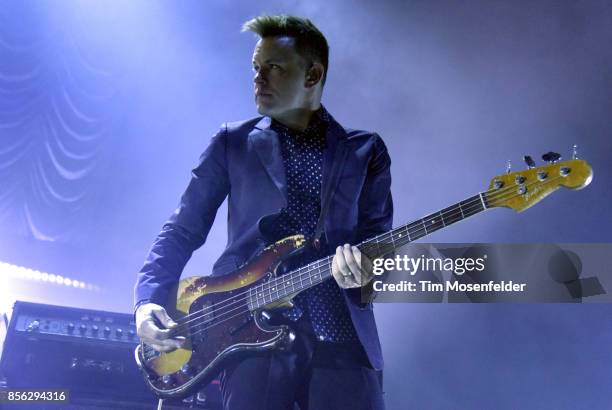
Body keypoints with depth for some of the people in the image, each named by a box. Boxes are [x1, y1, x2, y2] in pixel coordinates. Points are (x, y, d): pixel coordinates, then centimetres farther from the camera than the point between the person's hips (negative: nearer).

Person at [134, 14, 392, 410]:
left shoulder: (366, 150, 11)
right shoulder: (233, 142, 11)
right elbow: (183, 229, 10)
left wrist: (365, 270, -17)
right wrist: (148, 299, -4)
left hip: (342, 336, 1)